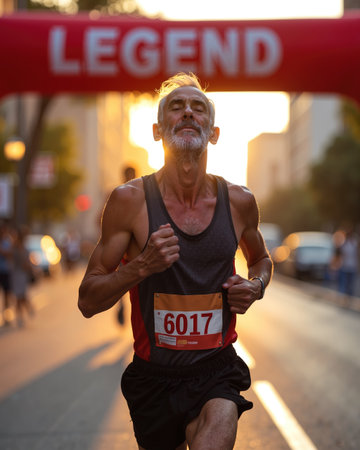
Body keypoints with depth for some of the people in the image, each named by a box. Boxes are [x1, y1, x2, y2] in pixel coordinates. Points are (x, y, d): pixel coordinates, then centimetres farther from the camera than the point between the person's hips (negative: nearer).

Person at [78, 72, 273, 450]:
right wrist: (141, 266, -21)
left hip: (218, 371, 0)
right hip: (154, 375, 0)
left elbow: (260, 258, 24)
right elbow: (88, 302, -5)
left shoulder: (238, 202, 1)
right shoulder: (130, 200, -7)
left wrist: (255, 286, 1)